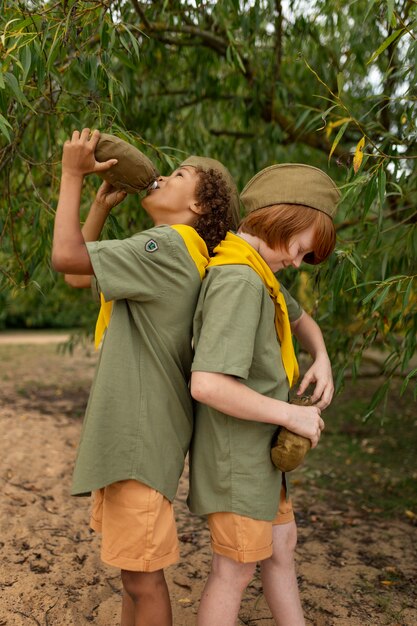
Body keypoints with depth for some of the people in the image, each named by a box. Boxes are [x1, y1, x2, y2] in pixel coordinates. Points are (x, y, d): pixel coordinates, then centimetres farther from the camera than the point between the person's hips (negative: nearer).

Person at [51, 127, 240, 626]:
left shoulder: (169, 247, -17)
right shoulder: (166, 254, 14)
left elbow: (66, 257, -21)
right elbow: (85, 265, 21)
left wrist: (72, 175, -10)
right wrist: (102, 205, 12)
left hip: (141, 440, -10)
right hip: (125, 434, 10)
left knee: (143, 576, 3)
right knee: (132, 565, 23)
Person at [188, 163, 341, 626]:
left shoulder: (259, 273, 5)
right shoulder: (238, 281, -25)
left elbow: (300, 319, 24)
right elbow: (207, 384, -34)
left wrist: (320, 358, 3)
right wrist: (292, 415, -23)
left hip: (259, 449, 10)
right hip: (235, 453, -9)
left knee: (282, 545, 21)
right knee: (235, 569, 6)